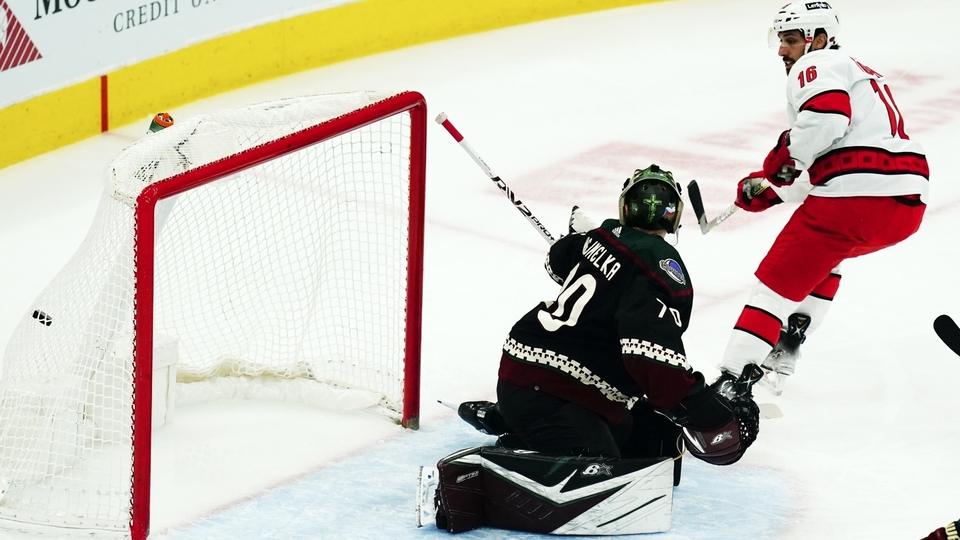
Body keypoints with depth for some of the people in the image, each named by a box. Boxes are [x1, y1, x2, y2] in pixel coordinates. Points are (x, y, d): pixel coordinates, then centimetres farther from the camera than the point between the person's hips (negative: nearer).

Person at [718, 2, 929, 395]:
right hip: (907, 205, 9)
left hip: (855, 194, -9)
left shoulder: (816, 65, 5)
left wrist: (785, 159, -6)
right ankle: (783, 353, 25)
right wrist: (770, 188, 26)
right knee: (822, 256, 33)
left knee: (779, 279, -1)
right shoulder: (857, 71, 33)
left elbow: (826, 116, -19)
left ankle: (734, 378, -10)